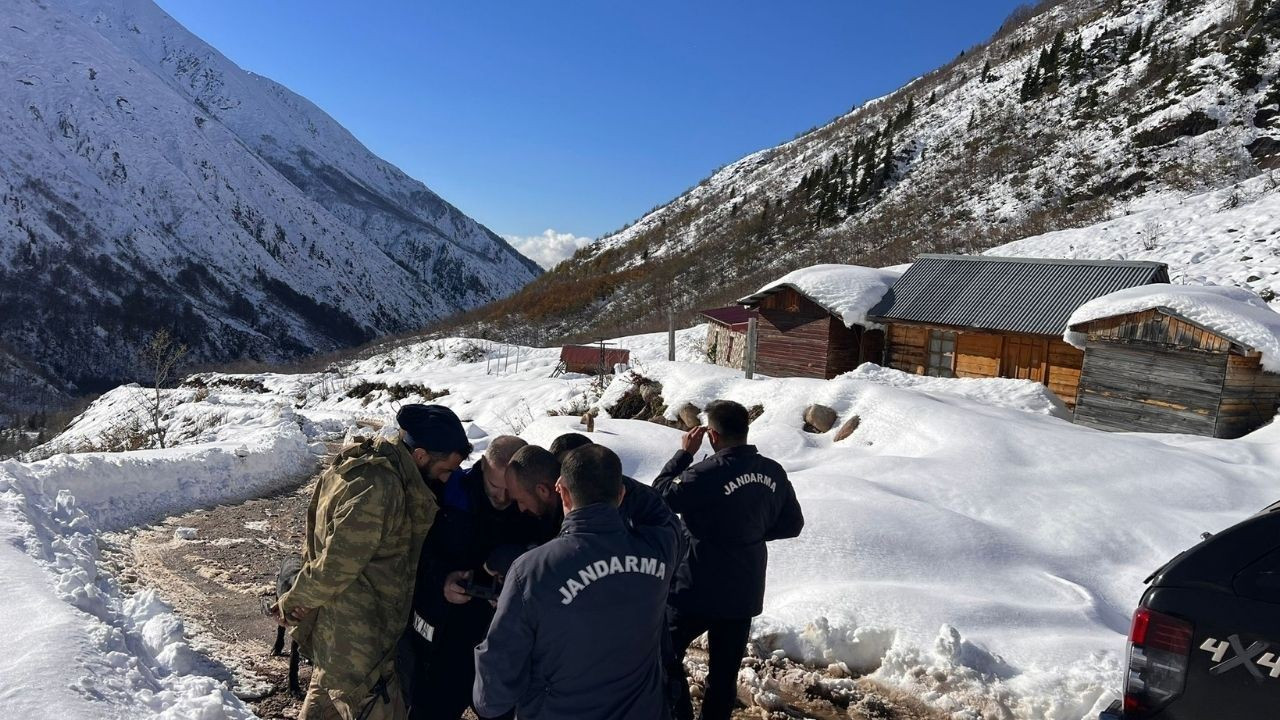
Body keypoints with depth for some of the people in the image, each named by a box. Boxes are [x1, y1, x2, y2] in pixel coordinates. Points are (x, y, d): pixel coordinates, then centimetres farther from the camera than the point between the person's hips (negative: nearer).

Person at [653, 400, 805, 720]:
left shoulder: (706, 475, -24)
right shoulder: (774, 473, -3)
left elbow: (660, 495, -12)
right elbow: (792, 524, 8)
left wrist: (684, 453, -6)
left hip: (697, 590, -5)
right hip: (745, 594, 6)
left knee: (666, 656, 16)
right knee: (725, 672, 17)